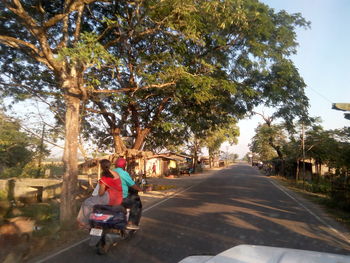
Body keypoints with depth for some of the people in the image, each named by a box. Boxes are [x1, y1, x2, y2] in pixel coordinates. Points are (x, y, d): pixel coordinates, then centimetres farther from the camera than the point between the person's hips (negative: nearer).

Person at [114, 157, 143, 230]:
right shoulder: (124, 173, -14)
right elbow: (133, 185, -9)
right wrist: (141, 189, 9)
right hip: (122, 199, -8)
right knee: (138, 203, 11)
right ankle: (132, 223, 6)